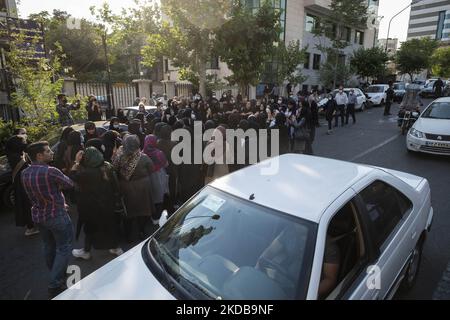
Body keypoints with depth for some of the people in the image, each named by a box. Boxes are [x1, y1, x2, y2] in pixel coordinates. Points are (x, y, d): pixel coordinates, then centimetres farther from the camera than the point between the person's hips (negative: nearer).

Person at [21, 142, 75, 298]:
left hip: (38, 215, 8)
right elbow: (70, 184, -11)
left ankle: (57, 275, 40)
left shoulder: (25, 173, -1)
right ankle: (55, 285, 8)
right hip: (56, 215, -8)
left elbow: (33, 195, 10)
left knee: (49, 246, 22)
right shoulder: (51, 171, -26)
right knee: (63, 247, 6)